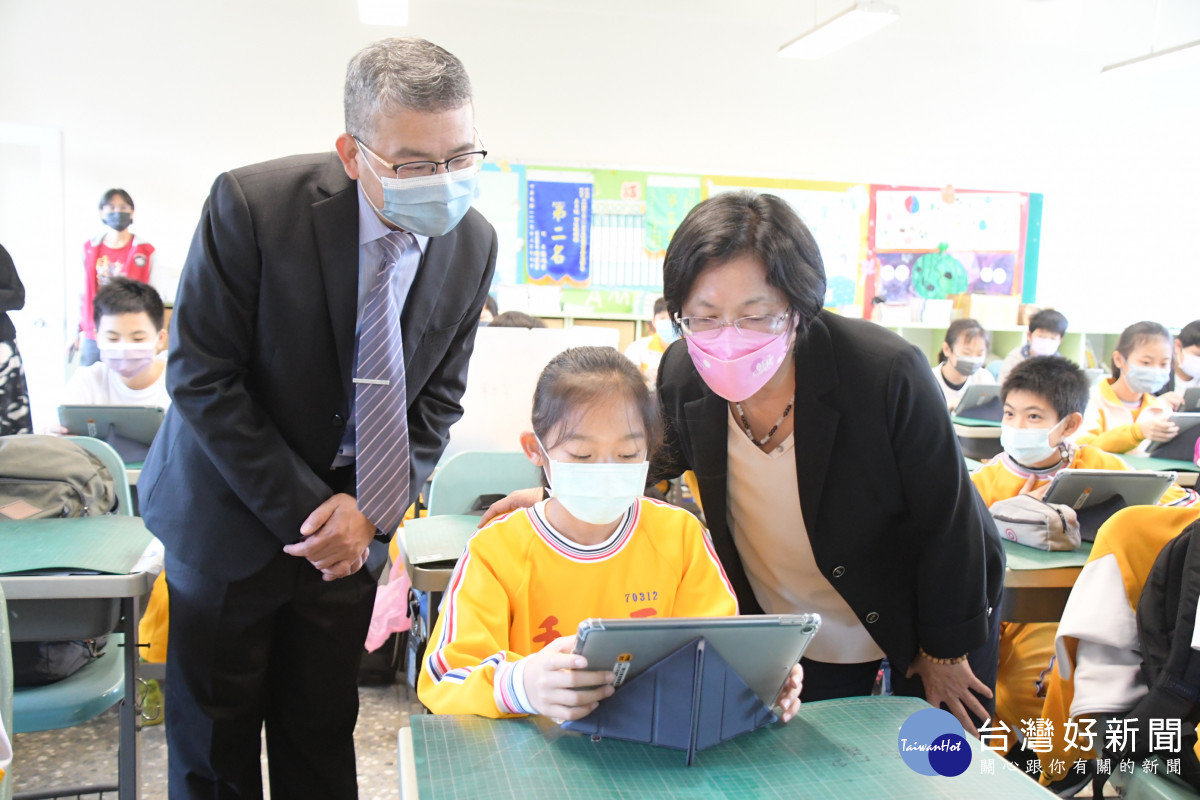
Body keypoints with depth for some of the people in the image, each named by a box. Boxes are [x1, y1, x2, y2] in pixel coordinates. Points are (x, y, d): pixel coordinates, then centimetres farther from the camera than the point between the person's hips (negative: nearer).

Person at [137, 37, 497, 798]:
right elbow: (200, 378, -16)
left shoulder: (474, 243, -7)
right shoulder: (251, 205, -20)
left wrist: (370, 512, -11)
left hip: (356, 523, 3)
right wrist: (301, 511, -17)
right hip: (231, 516, -3)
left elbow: (438, 399, 1)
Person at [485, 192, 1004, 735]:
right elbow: (662, 453, 7)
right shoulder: (683, 378, -20)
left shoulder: (889, 373, -31)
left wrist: (945, 652, -8)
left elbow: (946, 522, -19)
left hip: (919, 619, -2)